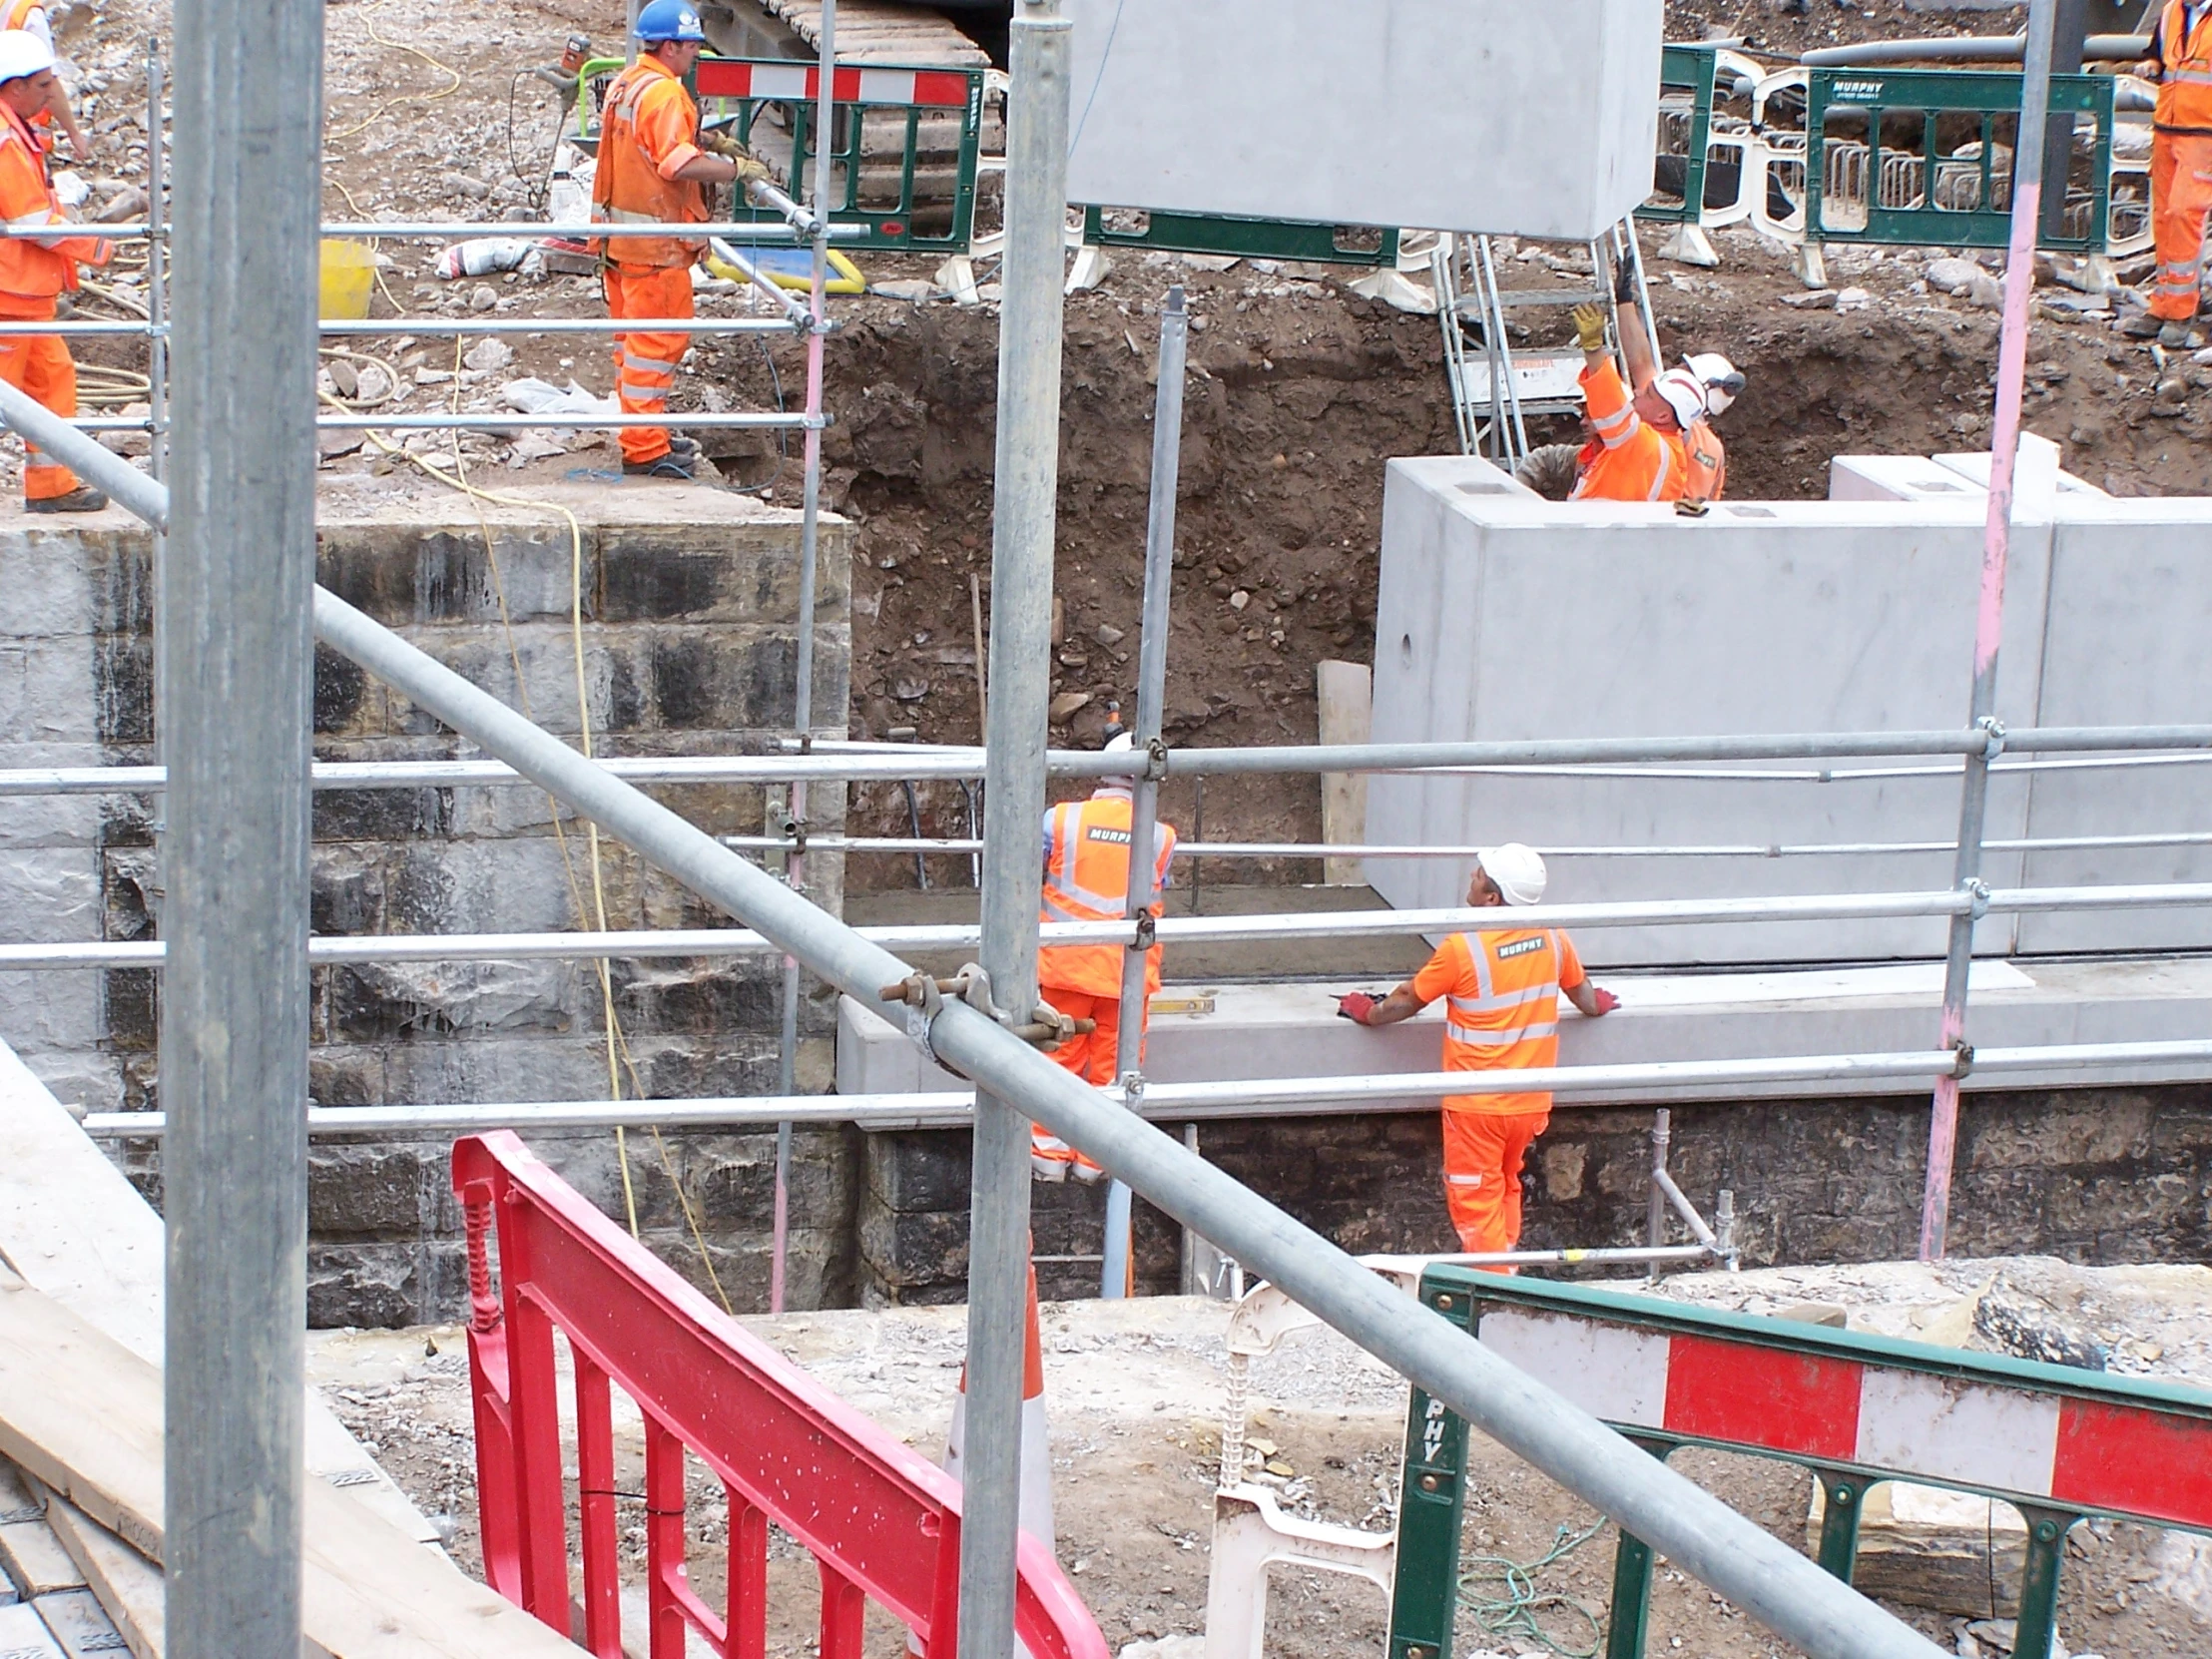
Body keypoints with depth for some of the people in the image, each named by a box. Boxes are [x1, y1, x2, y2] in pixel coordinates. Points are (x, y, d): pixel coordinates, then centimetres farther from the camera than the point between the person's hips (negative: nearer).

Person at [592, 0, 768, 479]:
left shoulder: (625, 84, 12)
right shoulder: (663, 93, -19)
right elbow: (679, 163, -28)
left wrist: (706, 140, 17)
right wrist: (737, 168, -18)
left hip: (621, 236, 10)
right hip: (655, 242, -10)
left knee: (634, 336, 17)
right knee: (658, 340, -5)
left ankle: (644, 433, 28)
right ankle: (645, 451, -3)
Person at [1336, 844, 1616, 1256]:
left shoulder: (1463, 948, -20)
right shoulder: (1552, 939, -5)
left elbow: (1408, 1001, -5)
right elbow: (1588, 1001, 12)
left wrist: (1368, 1012, 15)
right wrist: (1600, 1004, 36)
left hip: (1477, 1106, -6)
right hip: (1531, 1103, 6)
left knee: (1475, 1201, 4)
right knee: (1506, 1190, 23)